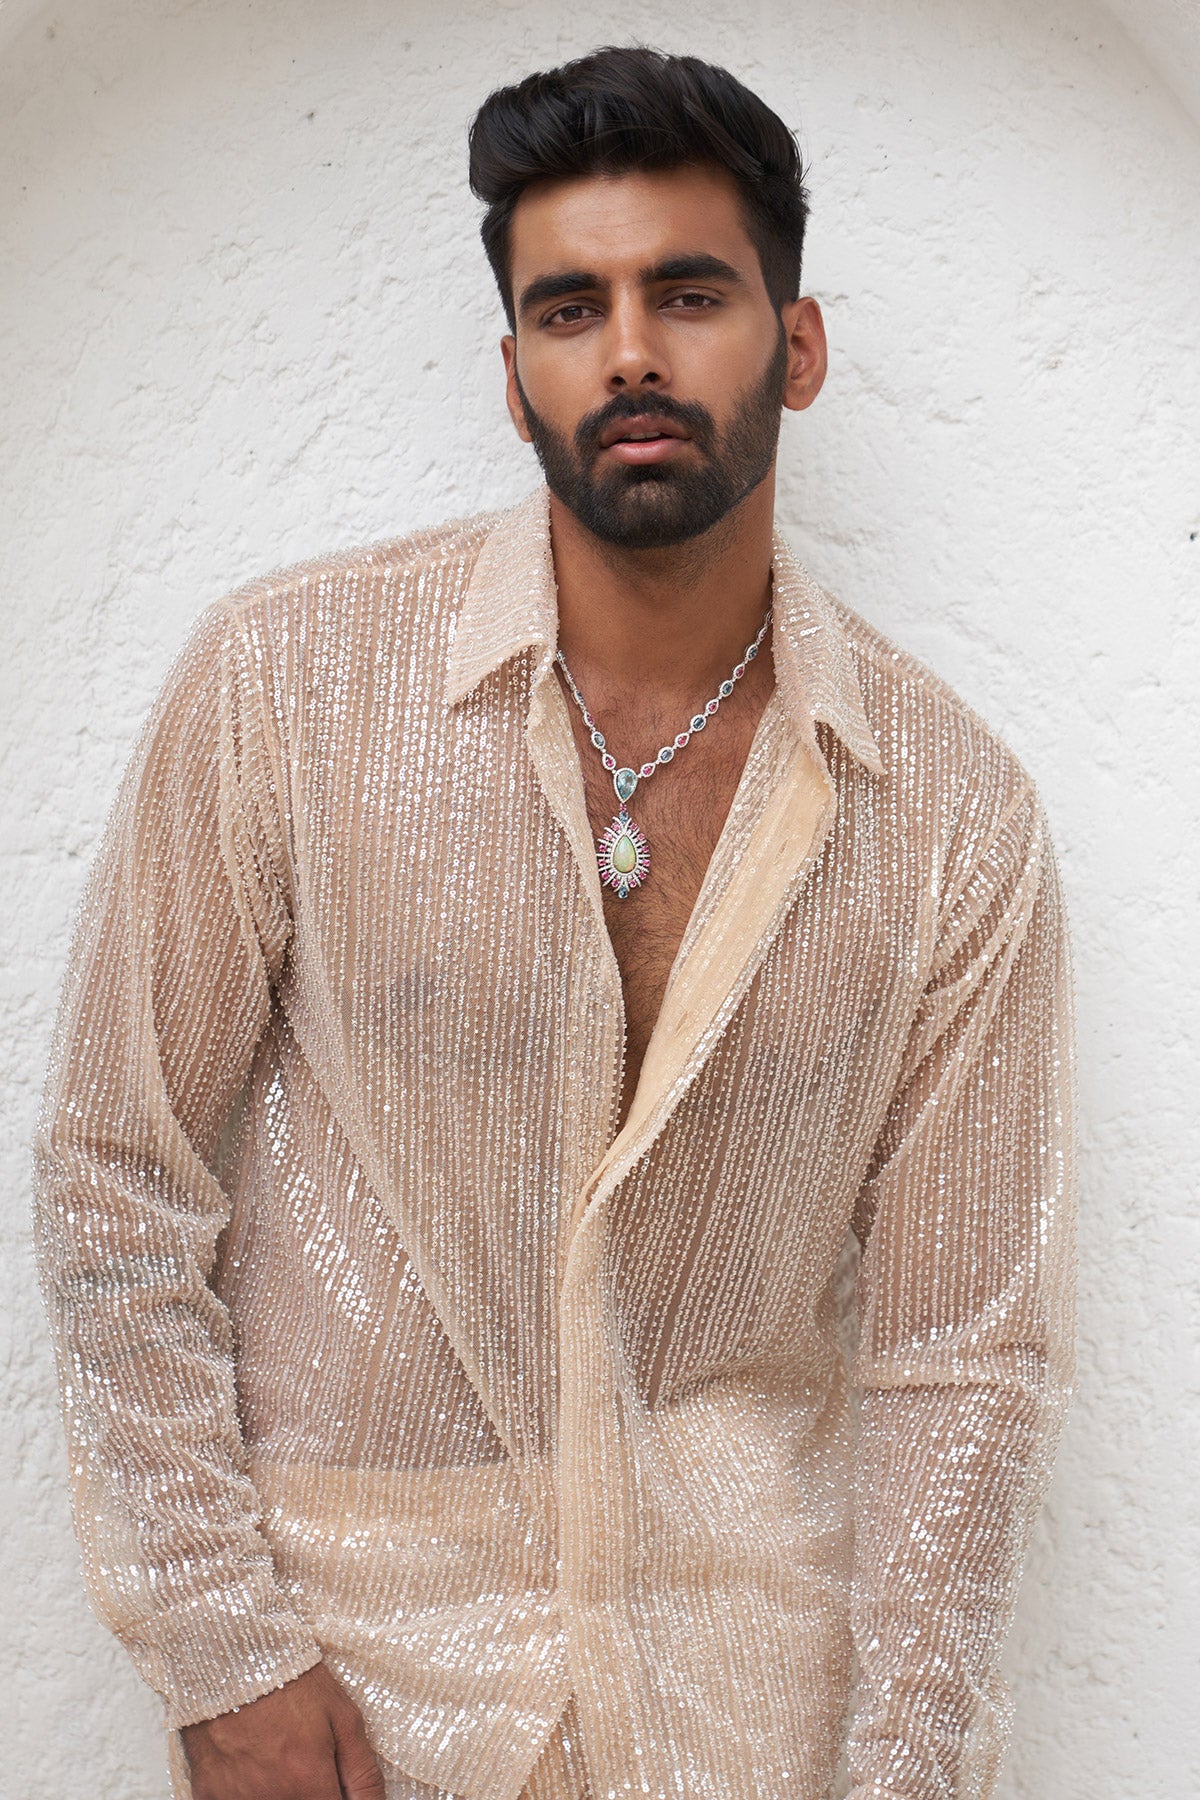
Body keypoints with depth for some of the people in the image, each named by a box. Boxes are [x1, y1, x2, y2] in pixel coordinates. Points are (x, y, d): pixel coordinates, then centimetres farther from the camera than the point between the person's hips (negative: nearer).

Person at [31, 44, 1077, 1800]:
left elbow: (964, 1349, -5)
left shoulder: (956, 815, -9)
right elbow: (121, 1179, -9)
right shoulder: (286, 678, -14)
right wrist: (218, 1651, -9)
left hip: (741, 1642, 1)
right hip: (346, 1610, -1)